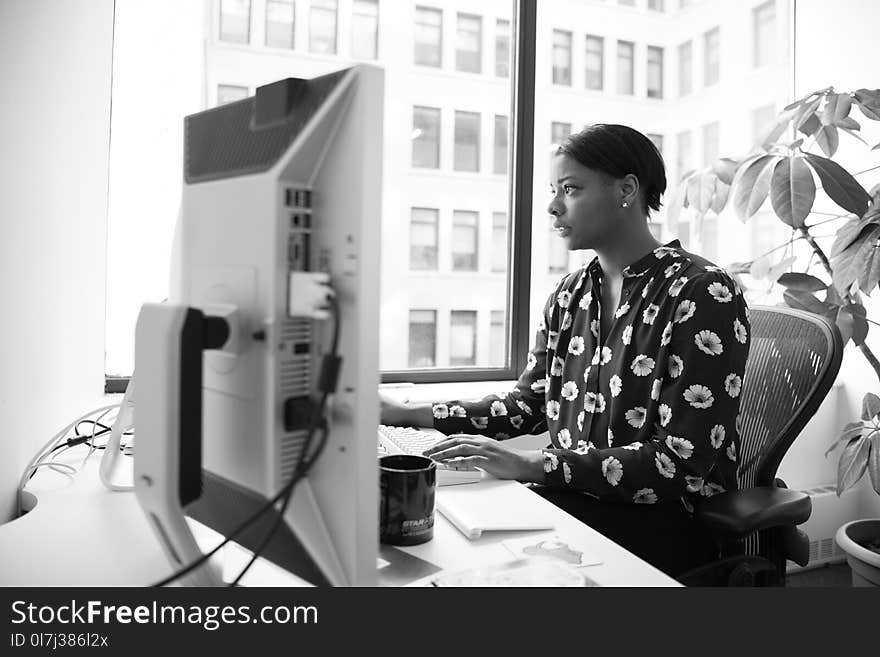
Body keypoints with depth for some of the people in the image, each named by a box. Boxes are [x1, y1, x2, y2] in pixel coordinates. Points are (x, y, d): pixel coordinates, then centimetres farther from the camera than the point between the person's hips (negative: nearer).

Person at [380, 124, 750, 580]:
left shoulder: (703, 294, -14)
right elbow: (529, 405, 13)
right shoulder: (569, 295, 9)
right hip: (572, 495, 6)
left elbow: (683, 461, -20)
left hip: (670, 518, -5)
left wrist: (534, 464, -27)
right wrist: (409, 415, 2)